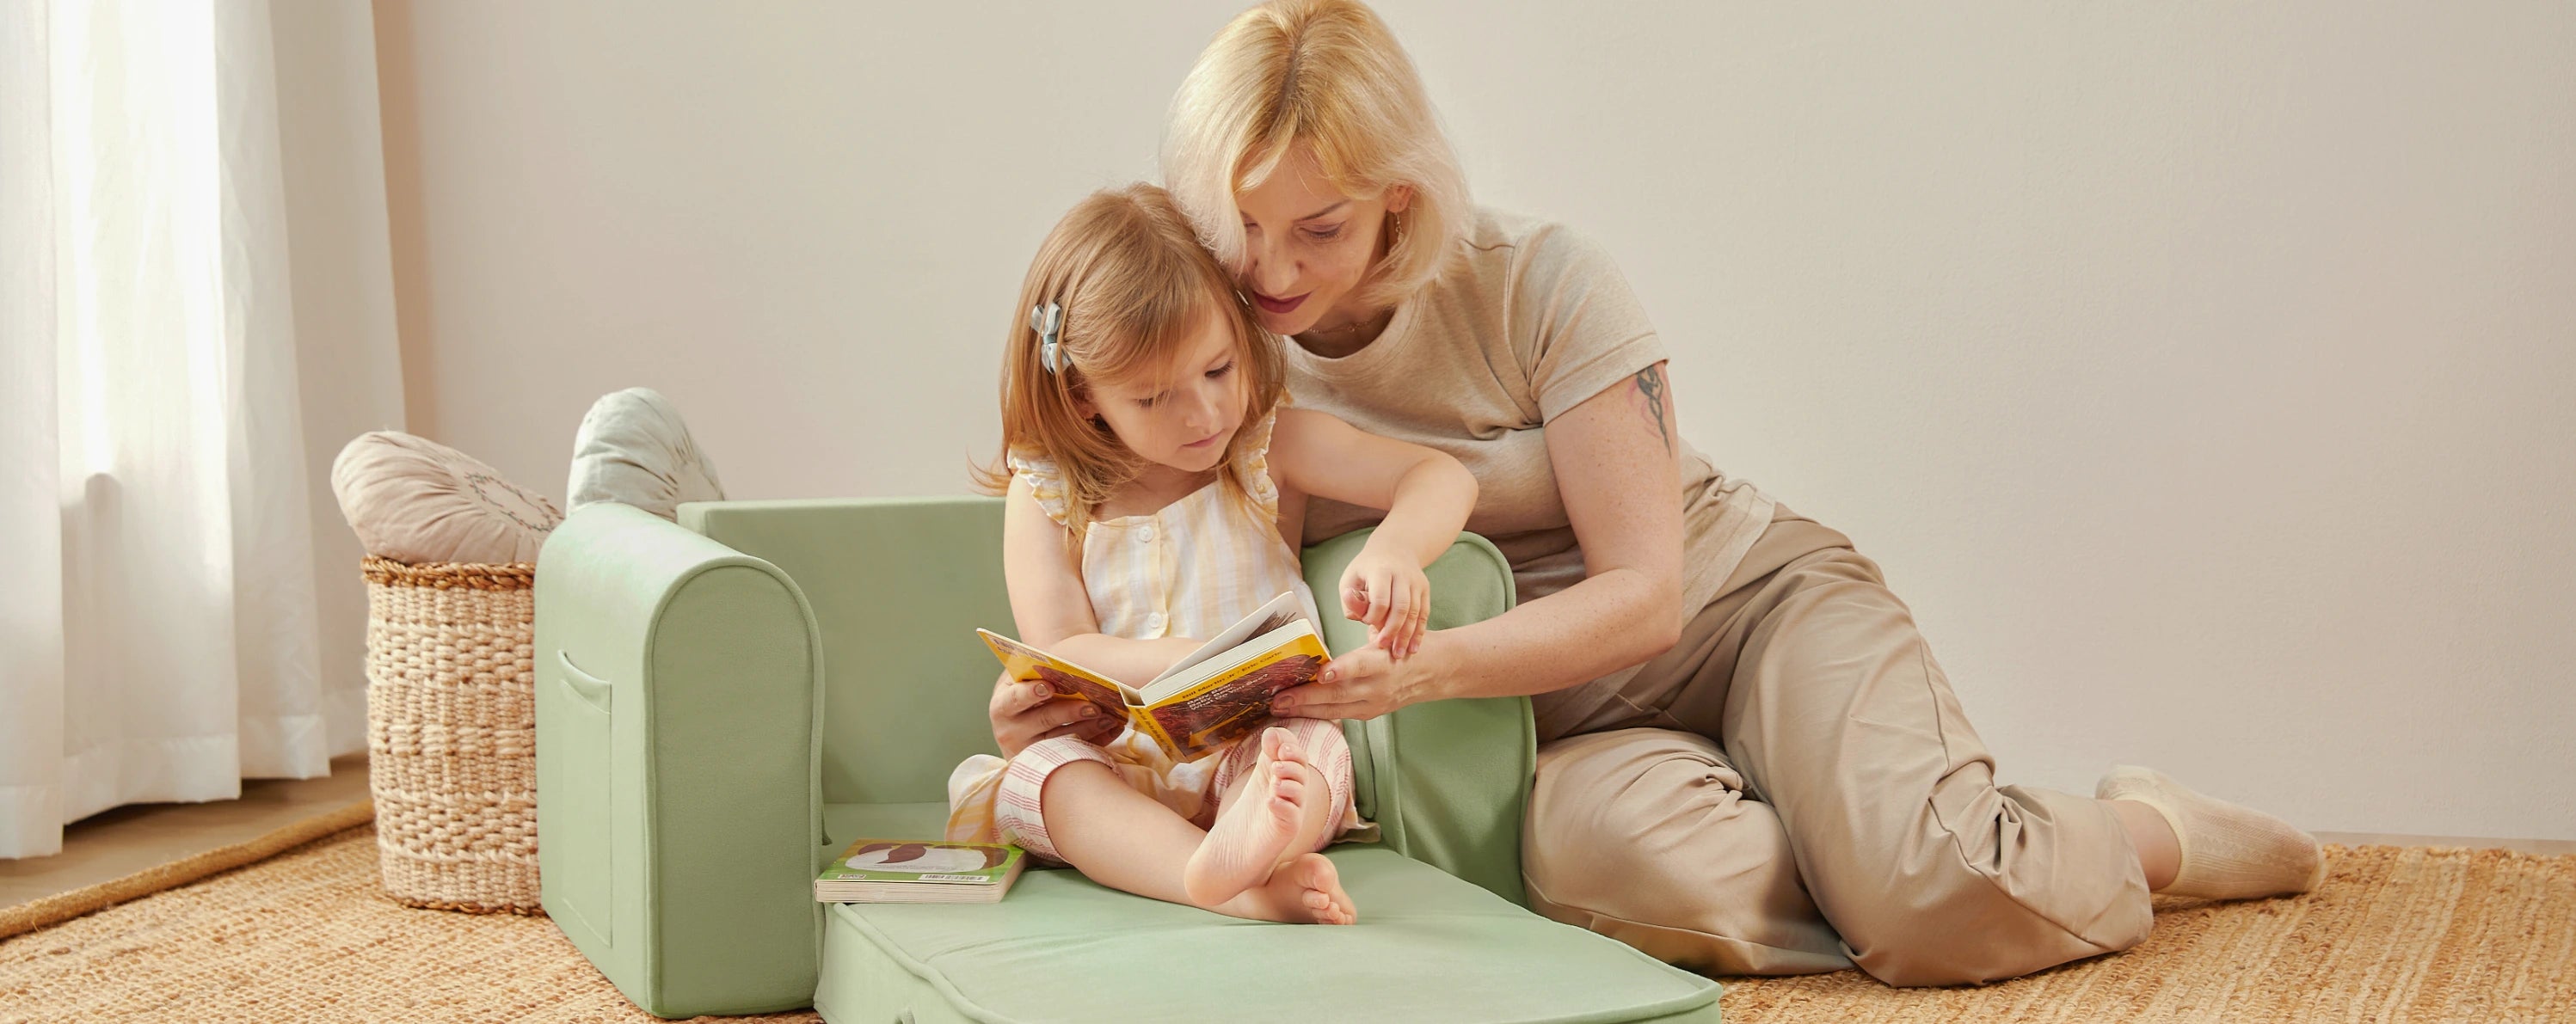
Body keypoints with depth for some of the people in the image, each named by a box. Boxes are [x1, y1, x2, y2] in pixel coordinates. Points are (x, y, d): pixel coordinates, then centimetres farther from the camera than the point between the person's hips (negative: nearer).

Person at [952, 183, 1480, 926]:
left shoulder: (1272, 447, 4)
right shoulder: (1045, 496, 4)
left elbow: (1442, 478, -4)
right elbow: (1061, 656, -6)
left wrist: (1394, 549, -28)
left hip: (1252, 753, 0)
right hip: (1117, 766, 0)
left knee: (1308, 744, -32)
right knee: (1036, 768, -30)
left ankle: (1245, 847, -66)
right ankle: (1245, 887, -53)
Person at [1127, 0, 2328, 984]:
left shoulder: (1540, 285, -14)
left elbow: (1646, 595, -16)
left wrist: (1428, 666, -32)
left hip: (1754, 602, -2)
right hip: (1573, 720, 2)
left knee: (1937, 898, -30)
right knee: (1605, 852, -38)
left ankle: (2151, 834, 5)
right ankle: (1973, 874, -13)